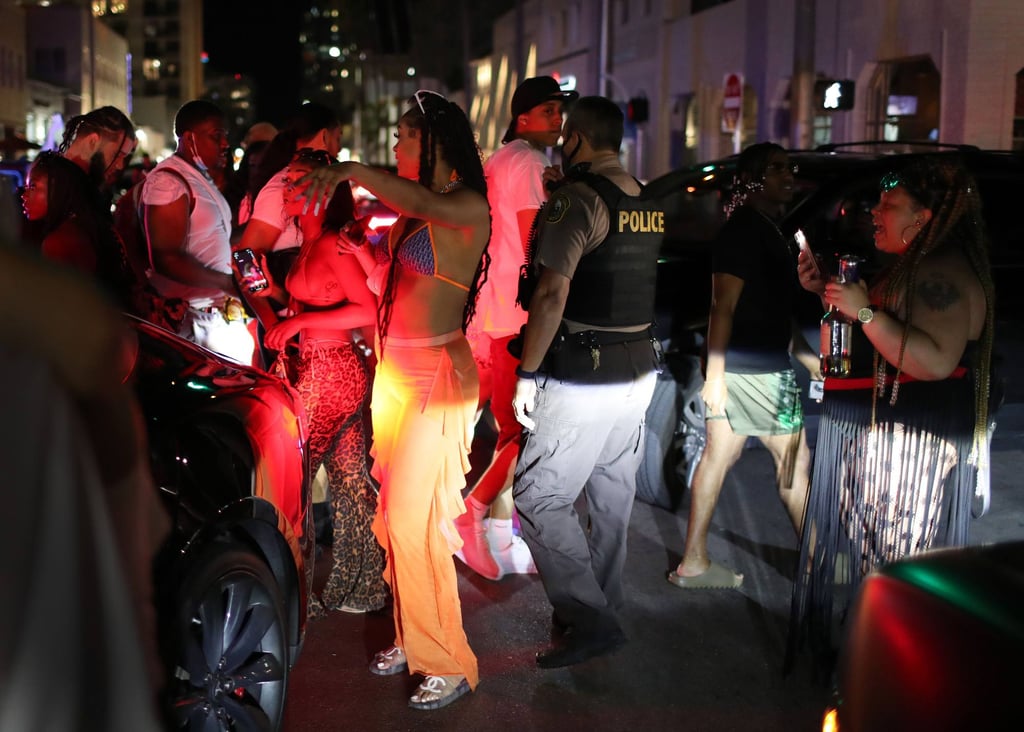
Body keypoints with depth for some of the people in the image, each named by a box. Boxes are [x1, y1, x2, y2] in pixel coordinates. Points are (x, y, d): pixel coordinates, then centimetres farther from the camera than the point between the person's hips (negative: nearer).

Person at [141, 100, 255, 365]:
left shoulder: (202, 178, 17)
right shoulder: (169, 181, -14)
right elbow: (167, 259, -21)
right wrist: (228, 282, -21)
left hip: (220, 312, 9)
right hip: (194, 320, -9)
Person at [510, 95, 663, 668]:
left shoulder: (577, 199, -15)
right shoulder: (648, 204, 10)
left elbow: (552, 292, -22)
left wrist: (527, 373, -17)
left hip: (583, 379, -8)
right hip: (640, 370, 9)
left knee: (539, 497, -1)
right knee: (613, 498, 17)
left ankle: (590, 619, -2)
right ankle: (604, 608, 29)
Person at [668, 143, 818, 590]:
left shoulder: (767, 231, 18)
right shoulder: (744, 230, -13)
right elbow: (723, 306, -18)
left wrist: (807, 357, 26)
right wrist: (714, 376, -22)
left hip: (765, 367, 9)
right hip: (751, 372, -9)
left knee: (719, 456, 8)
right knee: (795, 460, 1)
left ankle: (694, 562, 12)